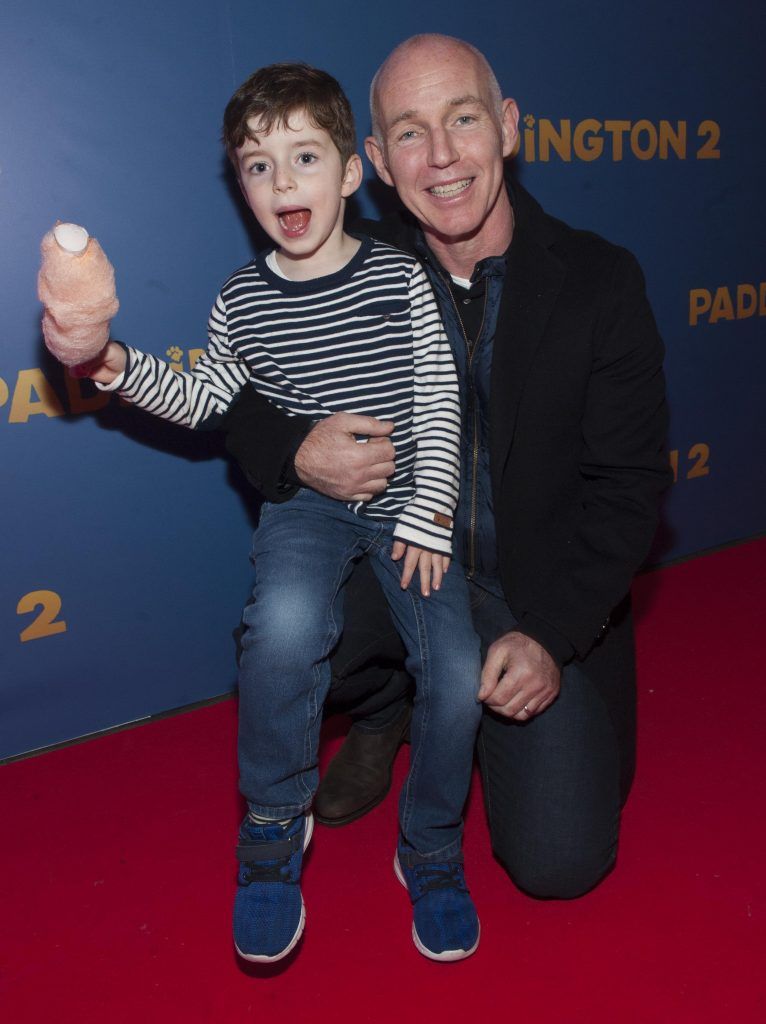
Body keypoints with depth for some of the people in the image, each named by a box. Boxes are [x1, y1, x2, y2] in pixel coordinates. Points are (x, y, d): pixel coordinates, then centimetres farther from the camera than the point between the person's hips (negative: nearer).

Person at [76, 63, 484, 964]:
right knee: (284, 625, -33)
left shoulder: (399, 279, -4)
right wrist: (121, 368, -3)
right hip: (306, 501, 0)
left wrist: (427, 519, -10)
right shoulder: (241, 303, 1)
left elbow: (439, 407, -4)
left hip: (407, 500, 0)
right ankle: (275, 826, -5)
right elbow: (203, 405, 13)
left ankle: (431, 850, 14)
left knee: (458, 673, -16)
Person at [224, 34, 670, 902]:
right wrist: (298, 455, -25)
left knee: (561, 862, -10)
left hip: (548, 604, -1)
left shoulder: (599, 280, -9)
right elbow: (241, 404, 0)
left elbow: (628, 482, -8)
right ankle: (383, 715, 8)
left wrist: (552, 636, -20)